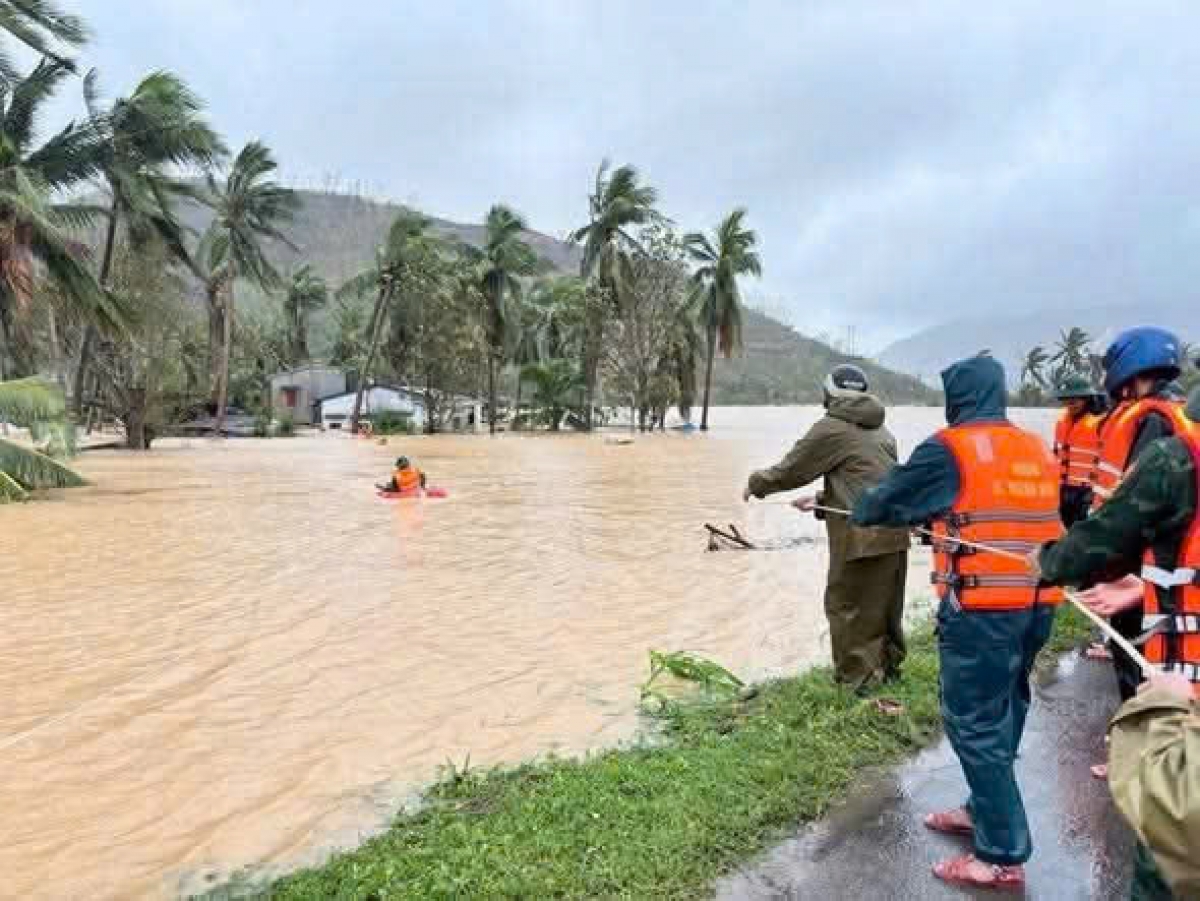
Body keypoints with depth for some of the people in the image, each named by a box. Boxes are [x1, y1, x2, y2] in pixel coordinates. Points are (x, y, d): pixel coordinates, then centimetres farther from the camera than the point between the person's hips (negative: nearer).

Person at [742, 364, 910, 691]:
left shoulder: (831, 428, -6)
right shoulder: (881, 430, 17)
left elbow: (790, 470, 0)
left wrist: (755, 484, 16)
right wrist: (822, 500, 27)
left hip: (861, 535, -8)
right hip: (894, 532, 8)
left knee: (847, 607, 4)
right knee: (885, 606, 20)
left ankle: (859, 683, 8)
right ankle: (889, 669, 33)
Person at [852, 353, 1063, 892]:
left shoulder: (951, 448, -9)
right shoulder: (1038, 450, 11)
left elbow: (889, 499, -1)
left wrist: (863, 512, 21)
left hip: (981, 609, -8)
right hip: (1037, 605, 8)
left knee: (974, 723, 1)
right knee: (1002, 713, 20)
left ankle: (1004, 856, 6)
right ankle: (984, 810, 35)